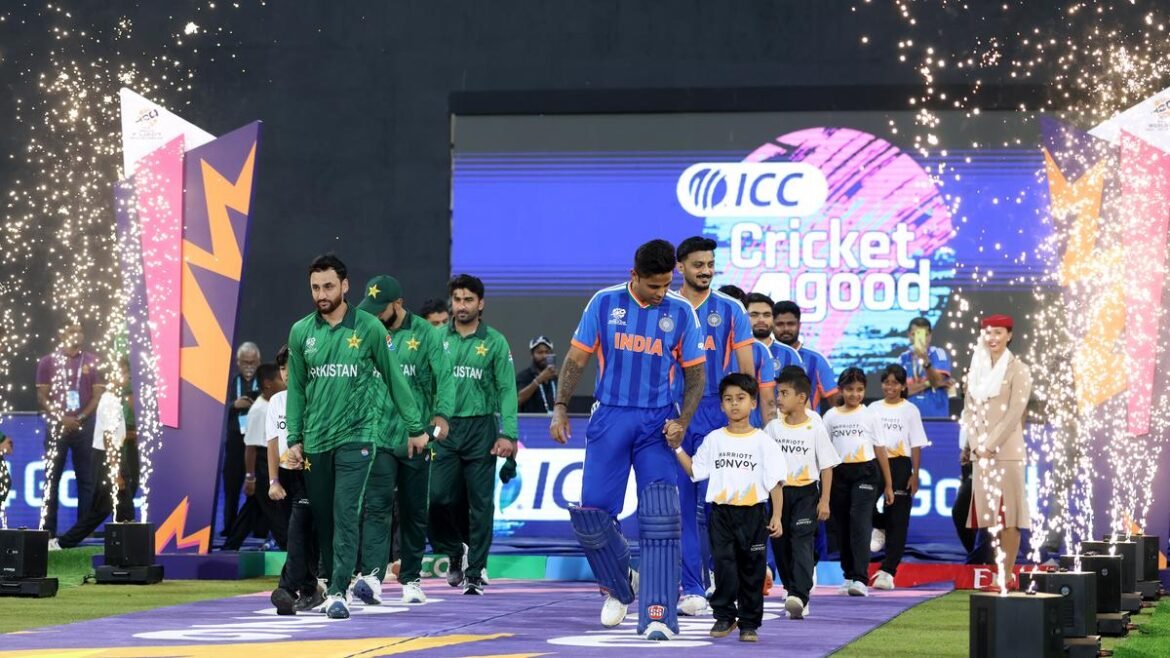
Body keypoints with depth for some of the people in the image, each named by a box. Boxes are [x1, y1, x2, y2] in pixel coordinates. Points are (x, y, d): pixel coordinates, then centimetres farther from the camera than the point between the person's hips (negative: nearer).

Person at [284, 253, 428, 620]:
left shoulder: (369, 328, -1)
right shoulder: (301, 332, 5)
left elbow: (395, 379, 4)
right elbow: (296, 389, 10)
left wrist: (415, 428, 5)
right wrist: (294, 440, 6)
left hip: (356, 436, -3)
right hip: (315, 439, 3)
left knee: (345, 514, -11)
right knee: (322, 518, 7)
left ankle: (338, 593, -14)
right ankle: (330, 582, 21)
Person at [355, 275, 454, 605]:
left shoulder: (425, 334, -1)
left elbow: (444, 377, -8)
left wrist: (441, 414, -23)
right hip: (378, 437, 1)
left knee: (414, 512, 9)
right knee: (376, 506, -13)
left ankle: (411, 578, 20)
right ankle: (371, 577, -24)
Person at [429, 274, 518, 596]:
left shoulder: (494, 342, 1)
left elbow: (507, 390, -2)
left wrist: (508, 434, -10)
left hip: (481, 428, -2)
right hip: (445, 428, 2)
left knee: (480, 504, 0)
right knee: (439, 497, -5)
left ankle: (475, 572, 6)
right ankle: (454, 550, 22)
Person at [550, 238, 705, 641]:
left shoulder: (681, 313, -1)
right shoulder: (604, 303, -1)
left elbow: (695, 373, 5)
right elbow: (577, 359, 5)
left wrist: (683, 421, -9)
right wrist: (560, 407, -3)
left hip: (657, 424, -1)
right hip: (610, 419, 1)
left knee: (660, 518, -12)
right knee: (590, 512, -2)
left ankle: (658, 617, -13)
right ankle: (619, 586, 26)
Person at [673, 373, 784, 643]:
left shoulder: (763, 442, 0)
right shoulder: (714, 440, 6)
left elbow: (775, 482, -2)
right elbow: (695, 470, 8)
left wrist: (776, 516, -8)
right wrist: (677, 448, -2)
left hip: (753, 512, -1)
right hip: (721, 512, 1)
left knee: (752, 569, 4)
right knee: (724, 565, -3)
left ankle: (749, 622, 11)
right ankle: (724, 616, 7)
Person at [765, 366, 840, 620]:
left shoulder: (815, 428, -6)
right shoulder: (773, 428, 4)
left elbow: (827, 466, -3)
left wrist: (824, 501, -8)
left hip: (806, 492, -4)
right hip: (779, 492, 5)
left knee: (802, 542, -16)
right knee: (780, 544, 6)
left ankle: (800, 596, -26)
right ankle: (791, 591, 19)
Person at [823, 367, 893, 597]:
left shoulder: (869, 415, 5)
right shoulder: (831, 416, 7)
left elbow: (880, 450, 7)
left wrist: (888, 485, 6)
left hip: (865, 473, -2)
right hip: (839, 474, 2)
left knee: (860, 522, -15)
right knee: (843, 526, 6)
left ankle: (861, 579, -21)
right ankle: (849, 576, 19)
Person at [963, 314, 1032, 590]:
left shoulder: (1018, 371, -3)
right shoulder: (976, 370, 14)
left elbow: (1015, 412, -10)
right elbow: (969, 409, 12)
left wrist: (990, 445, -13)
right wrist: (975, 444, -2)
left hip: (1007, 451, -5)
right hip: (980, 452, 5)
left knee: (1007, 514, -6)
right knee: (989, 514, 4)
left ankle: (1007, 575, -6)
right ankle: (1000, 572, 9)